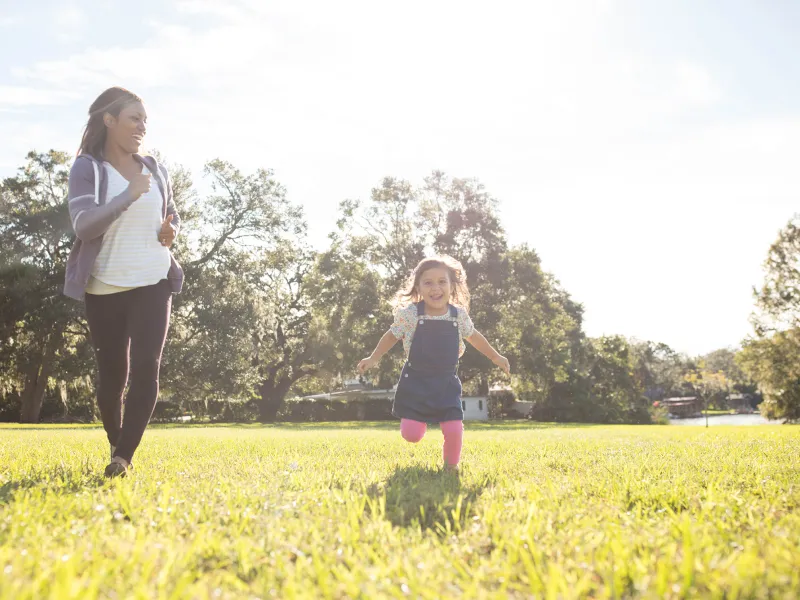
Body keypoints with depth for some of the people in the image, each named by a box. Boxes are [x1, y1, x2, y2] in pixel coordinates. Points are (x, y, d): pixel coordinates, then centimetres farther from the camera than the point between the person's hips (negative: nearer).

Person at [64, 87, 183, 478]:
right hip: (105, 287, -2)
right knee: (112, 372, 8)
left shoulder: (156, 171, 9)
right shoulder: (86, 168, -4)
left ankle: (124, 457, -10)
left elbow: (173, 216, 23)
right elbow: (83, 225, -17)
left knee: (146, 367, -12)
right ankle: (116, 448, 29)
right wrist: (129, 195, -26)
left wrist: (172, 232, -1)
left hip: (152, 283, 3)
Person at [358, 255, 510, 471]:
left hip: (447, 383, 2)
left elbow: (472, 335, 18)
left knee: (454, 430, -11)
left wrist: (495, 357, 26)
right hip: (416, 381, -2)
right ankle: (416, 418, 29)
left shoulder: (459, 314, -2)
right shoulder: (409, 313, -11)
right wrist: (373, 358, 4)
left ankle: (450, 466, 18)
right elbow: (393, 335, 7)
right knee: (411, 435, -9)